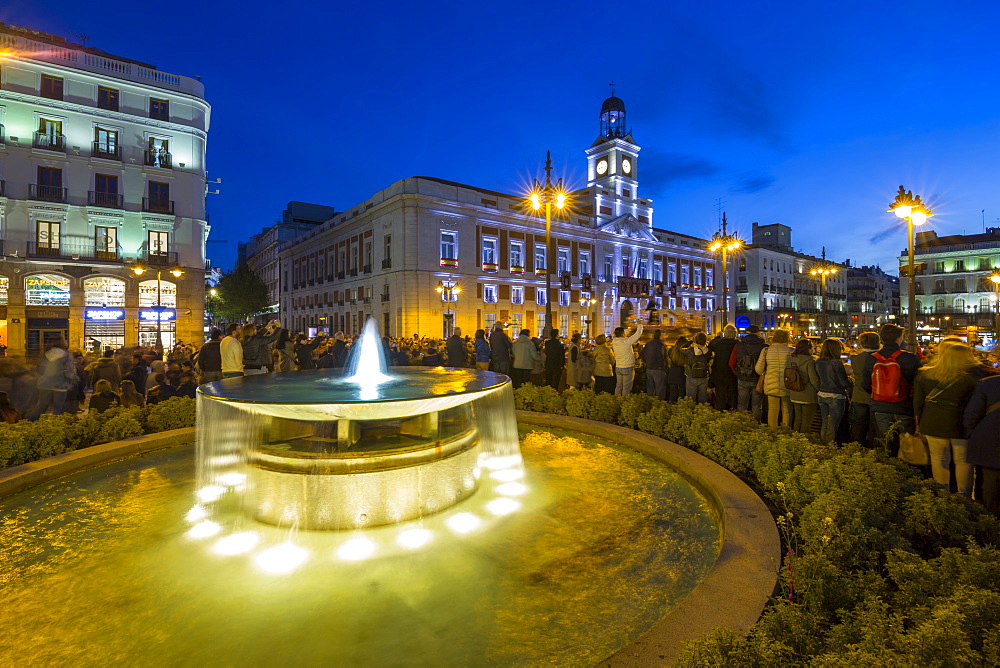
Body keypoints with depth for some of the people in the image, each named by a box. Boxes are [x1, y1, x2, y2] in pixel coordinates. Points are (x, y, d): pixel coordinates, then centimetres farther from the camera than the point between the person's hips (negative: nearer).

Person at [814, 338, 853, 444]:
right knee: (833, 425, 4)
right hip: (836, 396, -6)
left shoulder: (817, 362, 2)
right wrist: (851, 379, 8)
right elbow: (845, 382, -11)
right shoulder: (837, 363, -16)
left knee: (824, 423, 15)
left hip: (821, 395, 6)